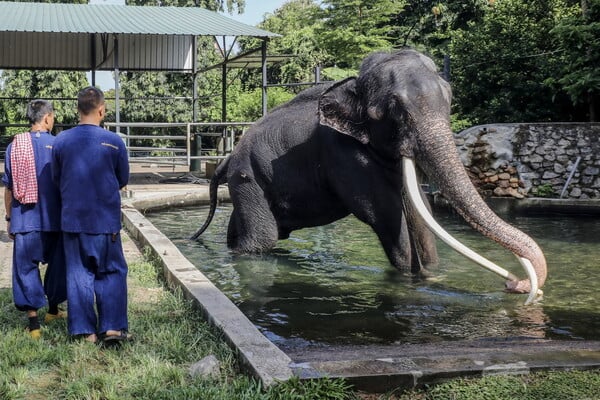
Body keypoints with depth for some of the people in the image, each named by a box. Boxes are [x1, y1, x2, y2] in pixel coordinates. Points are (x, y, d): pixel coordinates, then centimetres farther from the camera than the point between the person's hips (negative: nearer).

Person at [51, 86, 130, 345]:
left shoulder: (61, 141, -3)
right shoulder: (114, 141, -9)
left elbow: (56, 179, 9)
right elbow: (123, 180, 3)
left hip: (72, 218, 2)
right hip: (106, 219, -2)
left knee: (78, 273, 10)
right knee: (112, 272, 9)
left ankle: (85, 330, 13)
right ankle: (113, 326, 2)